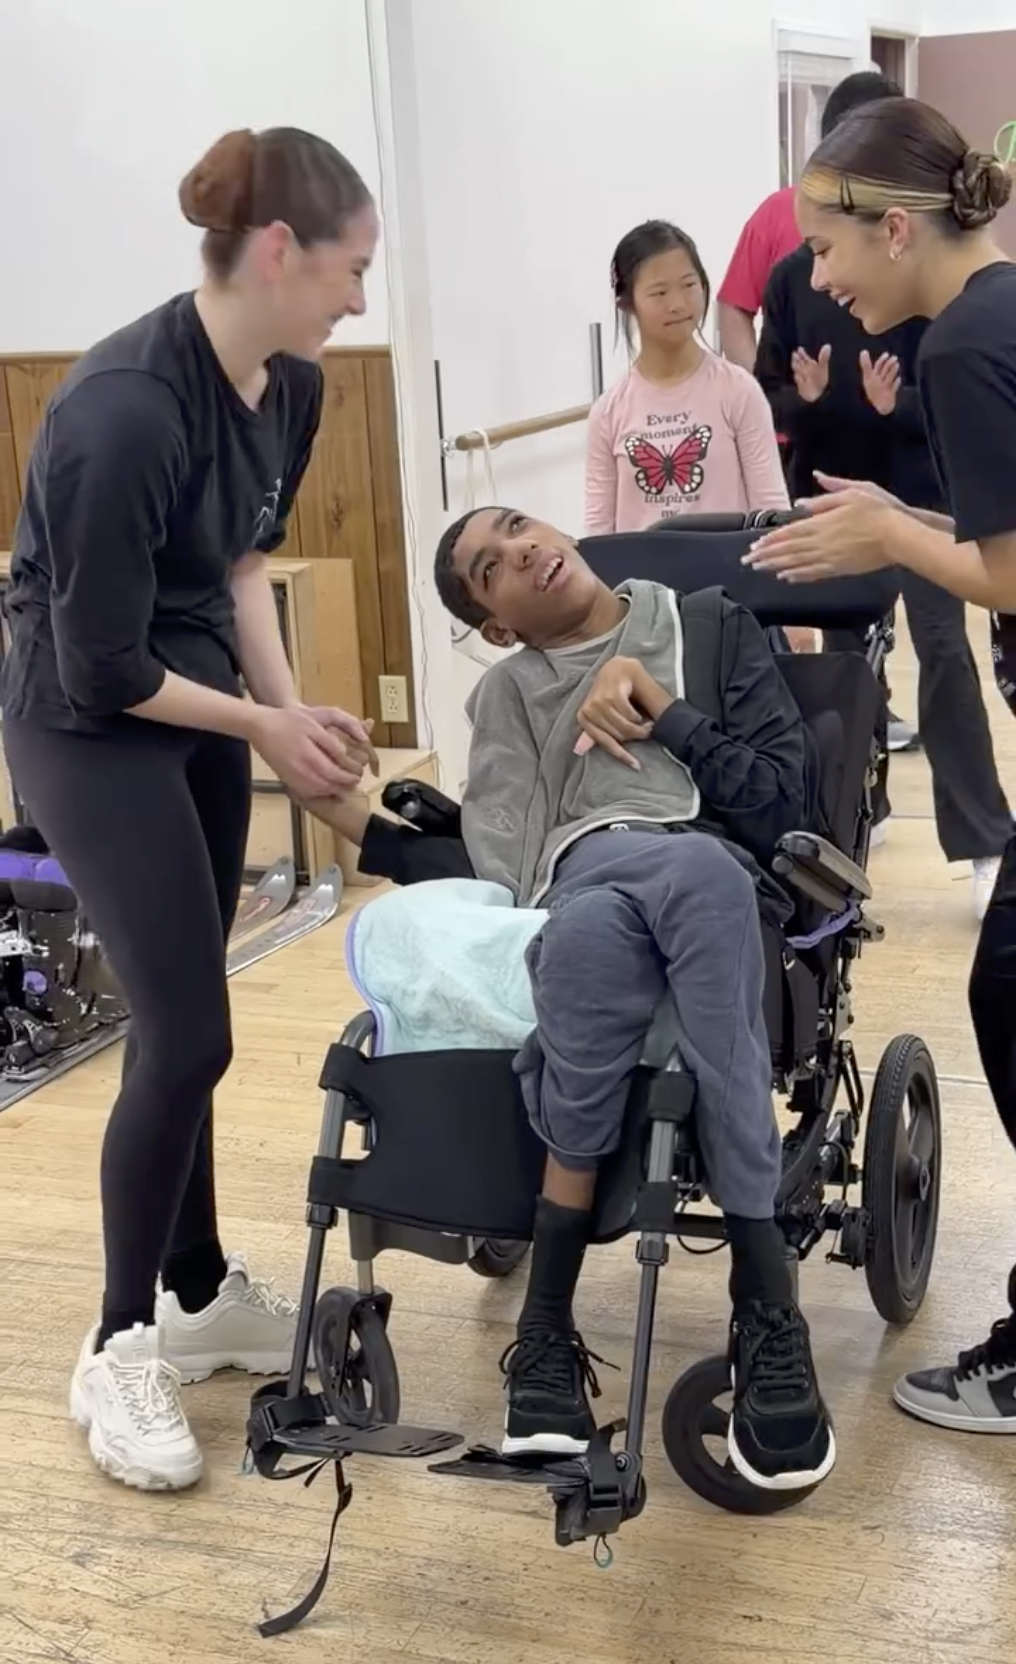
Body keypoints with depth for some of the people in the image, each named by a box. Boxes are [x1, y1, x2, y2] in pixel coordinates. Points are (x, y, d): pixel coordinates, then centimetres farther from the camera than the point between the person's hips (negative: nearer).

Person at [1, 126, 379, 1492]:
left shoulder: (290, 384, -4)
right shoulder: (127, 409, -29)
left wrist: (288, 702, -2)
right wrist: (266, 724, -12)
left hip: (198, 694, 7)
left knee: (184, 1018, 14)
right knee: (188, 1031, -9)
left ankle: (200, 1291, 30)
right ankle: (119, 1346, 10)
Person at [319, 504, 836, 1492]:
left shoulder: (712, 626, 19)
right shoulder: (505, 697, 25)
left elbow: (788, 804, 7)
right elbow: (495, 869, 14)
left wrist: (656, 713, 1)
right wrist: (354, 821, 11)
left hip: (717, 885, 0)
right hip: (573, 902, 1)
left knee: (692, 869, -41)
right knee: (595, 930, -40)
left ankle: (763, 1310, -37)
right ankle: (548, 1327, -31)